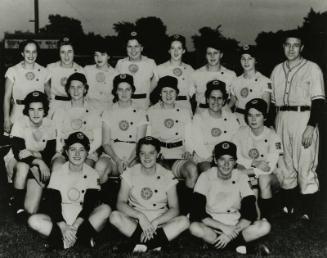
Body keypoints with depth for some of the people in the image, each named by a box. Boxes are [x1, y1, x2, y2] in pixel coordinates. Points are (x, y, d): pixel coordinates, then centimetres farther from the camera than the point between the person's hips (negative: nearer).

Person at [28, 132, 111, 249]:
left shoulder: (92, 174, -1)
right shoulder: (57, 173, -1)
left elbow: (90, 204, -9)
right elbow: (52, 203, -10)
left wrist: (76, 224, -25)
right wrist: (63, 227, -25)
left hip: (83, 219, 0)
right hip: (60, 219, 1)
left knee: (105, 209, -27)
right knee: (33, 220, -25)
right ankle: (82, 237, -27)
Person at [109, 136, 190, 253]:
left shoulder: (167, 176, 2)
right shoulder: (129, 174, 1)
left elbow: (174, 209, -3)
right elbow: (120, 204, -8)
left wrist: (154, 223, -19)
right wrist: (140, 216, -24)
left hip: (160, 223, 1)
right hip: (135, 223, 0)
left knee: (184, 221, -27)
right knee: (115, 216, -30)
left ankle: (143, 244, -27)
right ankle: (154, 244, -25)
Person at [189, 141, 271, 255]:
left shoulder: (241, 178, -4)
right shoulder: (206, 177, -9)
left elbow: (250, 213, -10)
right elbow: (197, 213, -17)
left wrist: (232, 232, -24)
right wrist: (223, 227, -26)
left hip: (236, 225, 2)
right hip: (212, 226, -1)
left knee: (265, 226, -23)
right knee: (194, 227, -35)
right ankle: (239, 244, -19)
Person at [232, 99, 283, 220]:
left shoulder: (272, 136, -11)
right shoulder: (241, 132, -4)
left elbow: (269, 167, -17)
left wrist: (246, 171, -21)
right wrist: (254, 163, -20)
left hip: (268, 176, -2)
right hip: (246, 177, 2)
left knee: (264, 179, -33)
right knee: (252, 188, -29)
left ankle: (266, 219, -18)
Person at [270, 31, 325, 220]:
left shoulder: (312, 68, 0)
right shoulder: (277, 70, 15)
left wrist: (311, 126, -15)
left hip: (304, 118, -5)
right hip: (282, 119, 5)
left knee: (306, 167, -5)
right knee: (285, 166, 9)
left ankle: (307, 213, 2)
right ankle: (288, 208, 20)